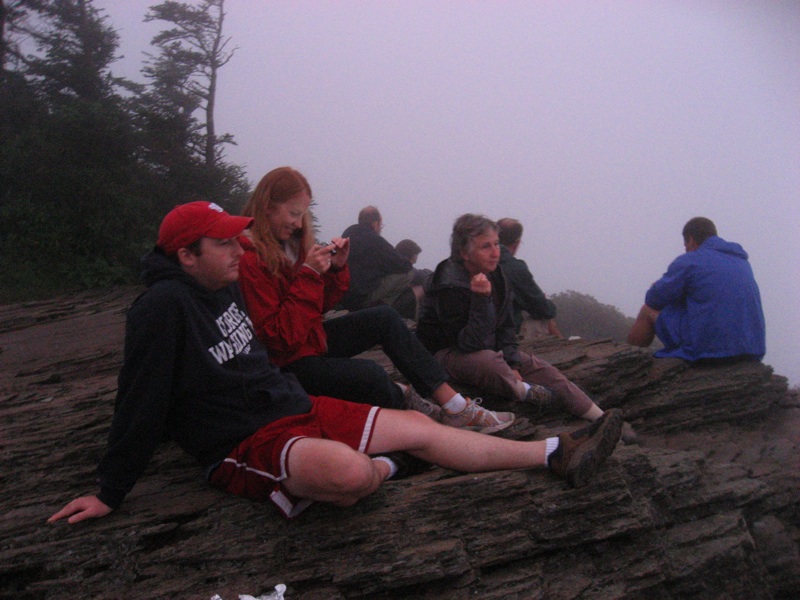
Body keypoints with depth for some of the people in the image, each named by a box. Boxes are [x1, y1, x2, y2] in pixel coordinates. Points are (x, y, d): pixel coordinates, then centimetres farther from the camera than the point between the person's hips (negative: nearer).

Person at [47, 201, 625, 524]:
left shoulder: (228, 287, 10)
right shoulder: (165, 305, -17)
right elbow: (142, 402, -16)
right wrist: (111, 492, -12)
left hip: (297, 408, 9)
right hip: (245, 445, -9)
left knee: (420, 426, 1)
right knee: (347, 471, -38)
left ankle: (557, 455, 4)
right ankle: (383, 468, 0)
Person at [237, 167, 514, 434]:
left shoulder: (290, 243, 6)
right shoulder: (249, 261, -22)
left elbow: (321, 305, 12)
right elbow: (280, 337, -25)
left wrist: (337, 267, -6)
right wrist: (309, 274, -27)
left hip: (312, 338, 10)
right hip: (289, 363, -10)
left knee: (384, 317, 1)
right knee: (370, 374, -27)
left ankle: (454, 404, -3)